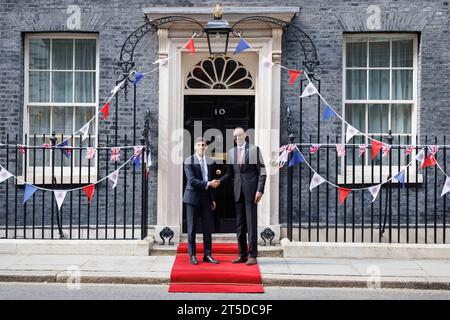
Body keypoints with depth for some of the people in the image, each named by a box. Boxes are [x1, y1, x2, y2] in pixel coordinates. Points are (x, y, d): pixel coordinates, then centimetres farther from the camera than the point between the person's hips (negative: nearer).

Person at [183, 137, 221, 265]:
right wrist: (208, 184, -20)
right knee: (192, 228, 2)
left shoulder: (210, 162, 8)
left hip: (206, 197, 4)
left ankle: (207, 255, 14)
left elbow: (212, 181, 12)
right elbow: (192, 180, -15)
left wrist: (213, 199, 9)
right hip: (193, 197, -4)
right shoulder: (189, 161, -5)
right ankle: (192, 255, 11)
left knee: (207, 228, 5)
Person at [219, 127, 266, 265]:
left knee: (251, 223, -4)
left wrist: (260, 190, -11)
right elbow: (230, 174, 15)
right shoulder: (231, 152, 12)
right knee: (239, 224, 7)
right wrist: (218, 182, -3)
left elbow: (262, 171, -3)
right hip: (238, 192, 4)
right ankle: (242, 255, 14)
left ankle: (252, 255, 1)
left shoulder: (254, 149, 0)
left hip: (251, 191, -4)